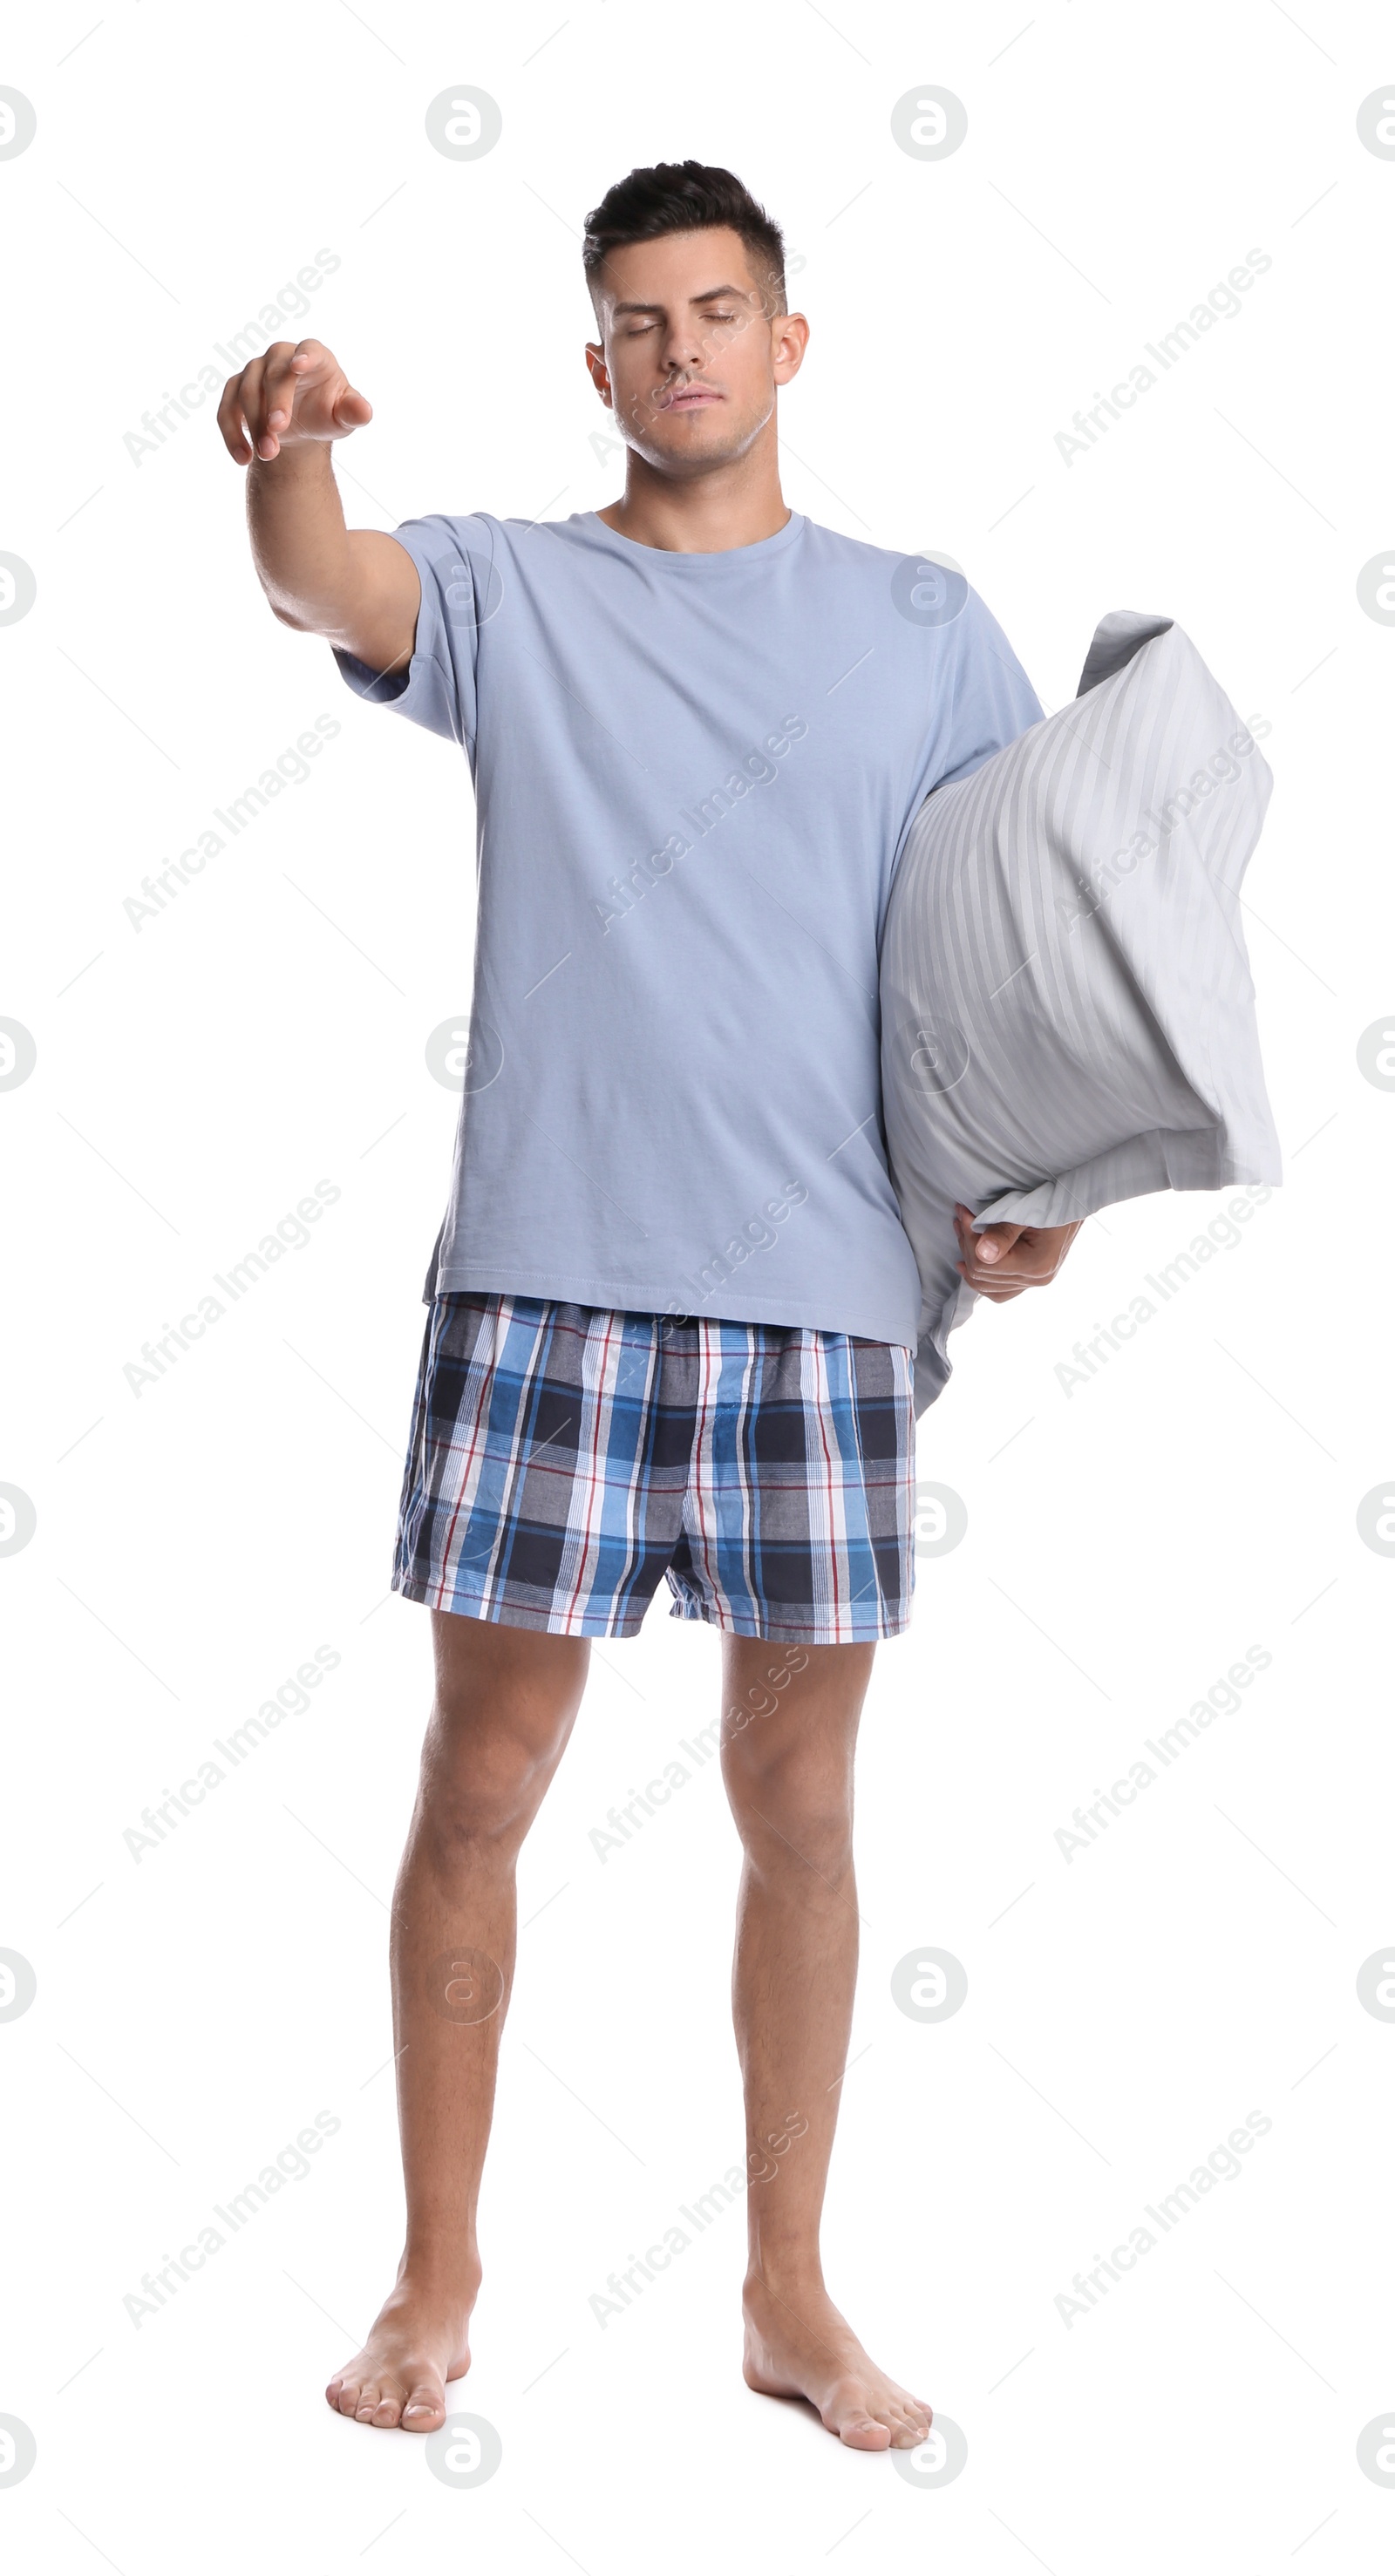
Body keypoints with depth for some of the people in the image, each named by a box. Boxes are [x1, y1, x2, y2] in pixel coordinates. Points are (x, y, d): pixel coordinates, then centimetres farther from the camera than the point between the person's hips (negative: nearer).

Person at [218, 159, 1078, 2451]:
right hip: (546, 1278, -1)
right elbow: (319, 585, -14)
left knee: (798, 1806, 9)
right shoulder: (507, 590, 7)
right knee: (480, 1787, 4)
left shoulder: (923, 629, 11)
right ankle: (439, 2274, 20)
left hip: (823, 1301, 1)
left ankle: (791, 2290, 23)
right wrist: (289, 445, -36)